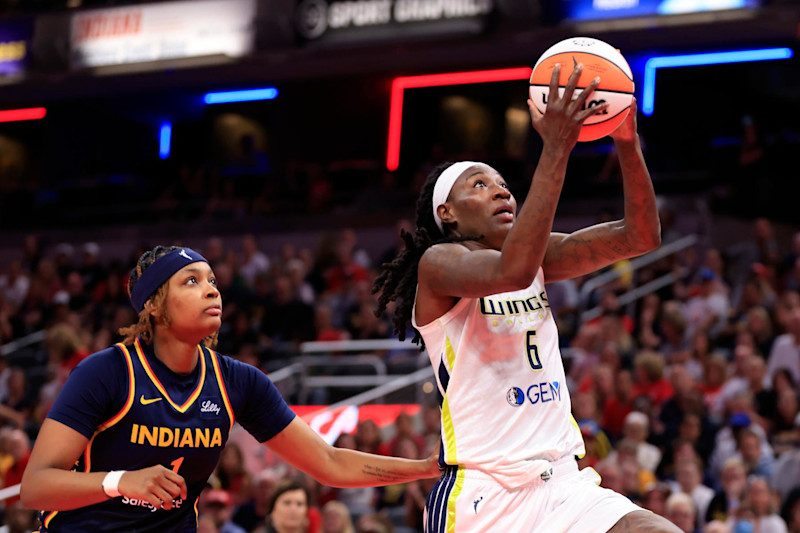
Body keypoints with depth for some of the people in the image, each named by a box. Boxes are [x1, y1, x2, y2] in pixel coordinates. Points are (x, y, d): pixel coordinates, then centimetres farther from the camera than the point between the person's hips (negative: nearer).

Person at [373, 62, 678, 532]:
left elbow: (640, 237, 3)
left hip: (563, 487, 6)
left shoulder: (539, 255, 14)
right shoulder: (439, 263, -4)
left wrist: (627, 142, -12)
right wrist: (555, 151, -27)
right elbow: (511, 270, -25)